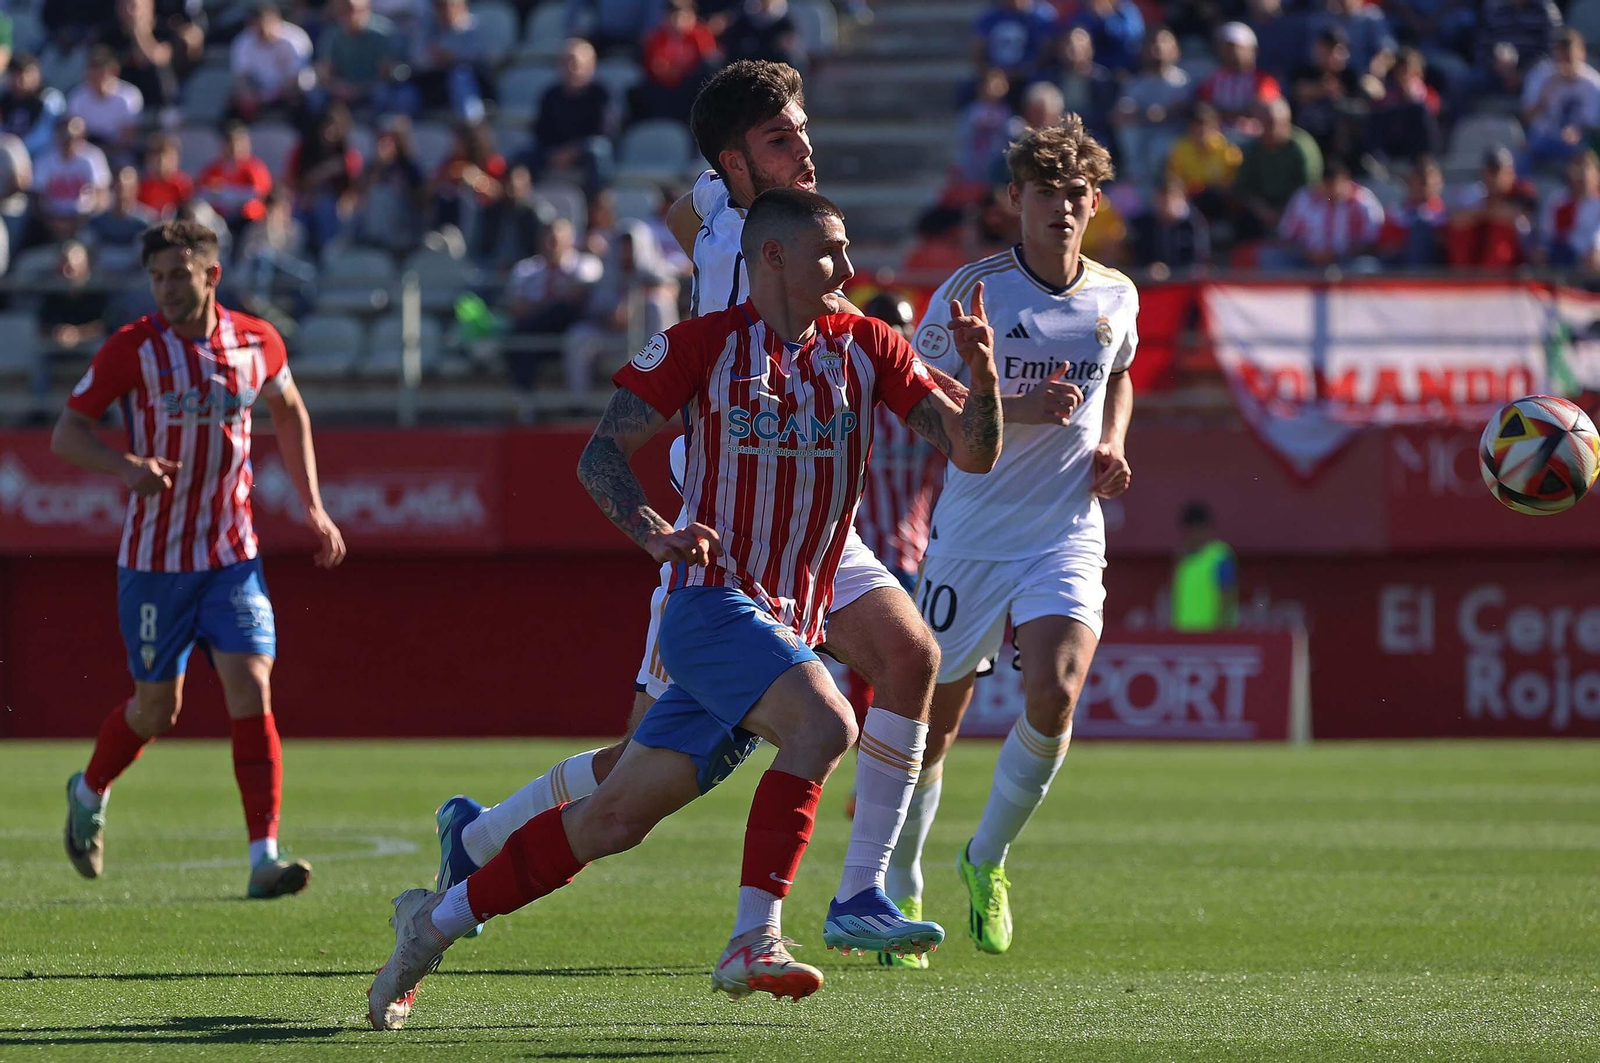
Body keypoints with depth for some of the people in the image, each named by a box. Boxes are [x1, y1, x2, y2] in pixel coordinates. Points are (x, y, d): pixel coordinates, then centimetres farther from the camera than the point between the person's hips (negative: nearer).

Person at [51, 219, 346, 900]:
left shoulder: (257, 342, 0)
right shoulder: (132, 349, -9)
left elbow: (289, 411, 20)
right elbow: (66, 433, -7)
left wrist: (312, 506, 15)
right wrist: (125, 466, -27)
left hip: (233, 556, 2)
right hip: (155, 561, -2)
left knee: (251, 693, -13)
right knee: (157, 709, 9)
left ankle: (264, 859, -14)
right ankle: (88, 794, 40)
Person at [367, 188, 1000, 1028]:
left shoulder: (866, 348, 8)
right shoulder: (704, 344, -2)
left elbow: (973, 453, 5)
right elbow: (601, 456, -1)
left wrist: (981, 376, -16)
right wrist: (653, 533, -20)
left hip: (789, 631, 5)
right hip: (714, 603, -5)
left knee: (618, 817, 4)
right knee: (824, 724, -30)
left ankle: (436, 921, 17)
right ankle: (752, 942, -28)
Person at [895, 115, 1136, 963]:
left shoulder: (1115, 297, 6)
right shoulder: (972, 290, -8)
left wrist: (1111, 444, 7)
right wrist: (1020, 408, -21)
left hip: (1068, 535, 2)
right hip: (972, 534, -2)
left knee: (1054, 693, -20)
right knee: (934, 718, 5)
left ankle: (987, 859, 4)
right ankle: (897, 889, 26)